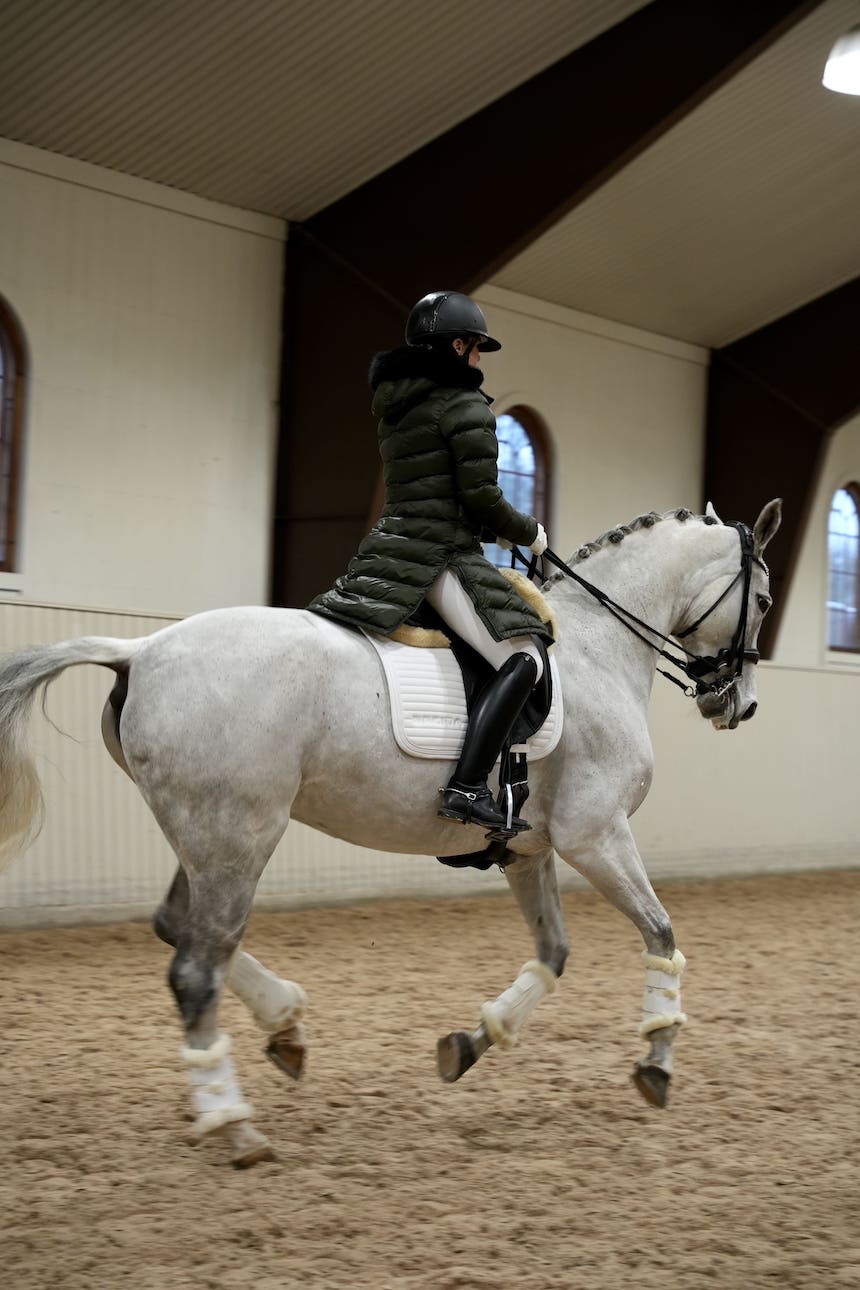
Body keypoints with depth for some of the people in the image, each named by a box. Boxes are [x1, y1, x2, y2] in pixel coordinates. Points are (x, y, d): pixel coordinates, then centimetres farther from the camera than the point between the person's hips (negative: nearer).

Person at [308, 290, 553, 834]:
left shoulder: (393, 406, 18)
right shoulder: (467, 407, -8)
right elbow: (482, 499, -12)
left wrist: (492, 527, 24)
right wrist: (529, 533, 6)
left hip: (391, 542, 9)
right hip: (444, 557, -9)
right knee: (524, 659, -16)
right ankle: (468, 787, -28)